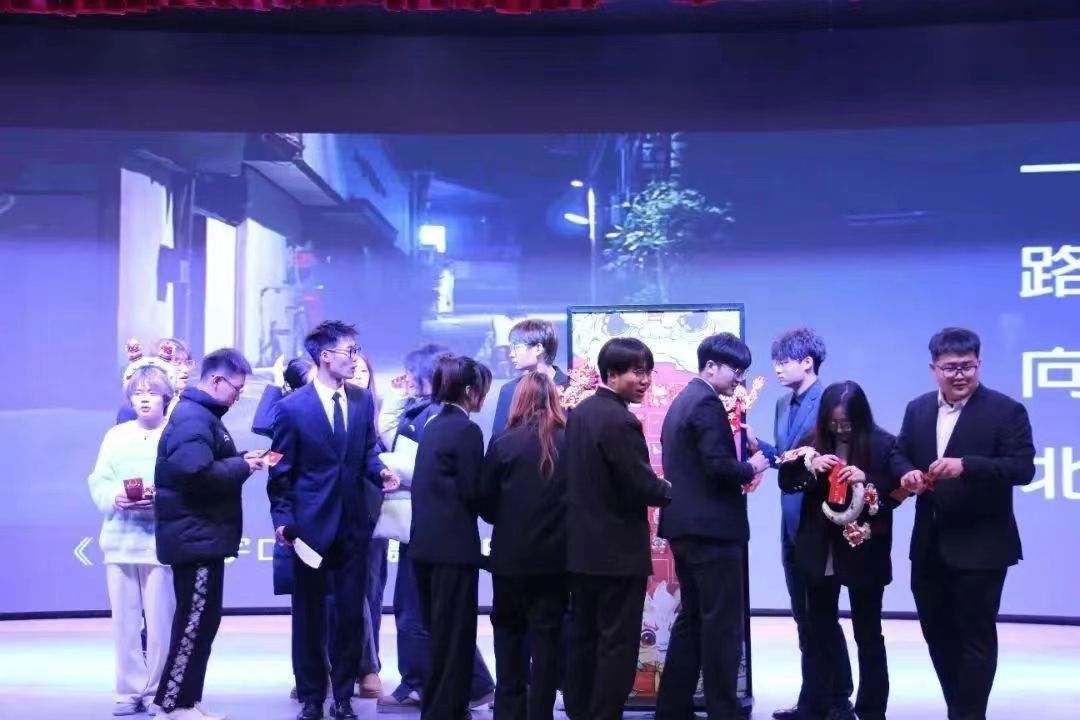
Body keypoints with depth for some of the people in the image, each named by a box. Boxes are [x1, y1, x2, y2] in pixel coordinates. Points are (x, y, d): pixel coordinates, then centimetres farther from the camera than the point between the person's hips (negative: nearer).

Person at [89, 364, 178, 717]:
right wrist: (116, 499, -12)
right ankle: (130, 691, 14)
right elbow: (98, 482, 8)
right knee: (125, 620, 5)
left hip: (162, 542, -3)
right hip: (120, 541, 3)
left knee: (160, 621, -2)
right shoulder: (116, 435, 14)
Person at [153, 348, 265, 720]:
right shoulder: (193, 417, -16)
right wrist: (243, 466, -17)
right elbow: (196, 473, -29)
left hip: (202, 535, 11)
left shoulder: (203, 414, 17)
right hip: (195, 536, -11)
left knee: (202, 620, 13)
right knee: (195, 620, -6)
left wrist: (241, 460, 4)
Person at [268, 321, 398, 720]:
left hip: (353, 523, 3)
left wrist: (379, 472, -9)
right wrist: (283, 519, -10)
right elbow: (281, 471, -5)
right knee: (309, 615, 8)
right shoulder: (293, 407, -9)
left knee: (351, 614, 7)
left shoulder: (363, 400, 4)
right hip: (311, 524, -3)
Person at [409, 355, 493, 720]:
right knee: (455, 636, 0)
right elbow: (471, 492, -14)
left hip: (427, 542, 9)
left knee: (438, 634, 18)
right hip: (453, 545, -9)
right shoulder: (466, 430, -13)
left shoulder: (434, 426, 12)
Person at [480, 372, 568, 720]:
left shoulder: (503, 443, -7)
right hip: (554, 558, 1)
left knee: (509, 638, 14)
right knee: (546, 640, 8)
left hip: (511, 558, -1)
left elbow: (486, 506, -2)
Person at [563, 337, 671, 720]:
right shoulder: (620, 420, -19)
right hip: (618, 550, -9)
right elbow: (642, 486, -20)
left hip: (581, 546, 9)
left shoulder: (580, 411, 8)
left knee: (584, 637, 15)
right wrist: (669, 489, 0)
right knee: (617, 642, -1)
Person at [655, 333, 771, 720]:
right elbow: (717, 465, -23)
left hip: (685, 525, 10)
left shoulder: (683, 400, 16)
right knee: (723, 624, -3)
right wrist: (750, 468, -6)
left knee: (692, 619, 14)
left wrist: (740, 475, 14)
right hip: (711, 528, -10)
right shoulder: (707, 404, -14)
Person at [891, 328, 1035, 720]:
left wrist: (965, 466, -32)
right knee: (937, 634, 16)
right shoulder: (917, 409, 9)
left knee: (975, 637, 2)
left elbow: (1023, 468, -18)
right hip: (929, 545, 6)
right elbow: (899, 453, 14)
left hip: (979, 545, -6)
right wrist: (907, 473, -10)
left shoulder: (1006, 411, -9)